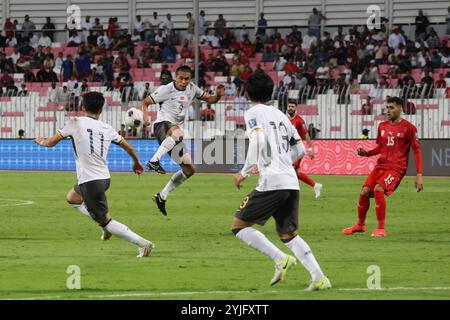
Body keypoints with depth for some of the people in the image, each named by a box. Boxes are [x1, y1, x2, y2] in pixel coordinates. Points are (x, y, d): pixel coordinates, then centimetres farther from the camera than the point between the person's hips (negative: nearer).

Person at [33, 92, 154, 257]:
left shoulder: (76, 123, -5)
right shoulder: (107, 129, 8)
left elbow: (51, 143, -2)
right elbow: (128, 147, 17)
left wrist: (42, 141, 23)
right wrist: (136, 162, 38)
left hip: (90, 181, -7)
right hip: (104, 177, 7)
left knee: (105, 220, -1)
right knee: (72, 198, 30)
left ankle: (143, 243, -9)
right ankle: (106, 225, 24)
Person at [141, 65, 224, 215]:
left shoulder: (192, 88, 13)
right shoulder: (166, 89, -3)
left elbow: (210, 99, 21)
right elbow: (145, 102, 1)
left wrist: (218, 95, -2)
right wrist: (145, 118, -18)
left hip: (175, 130, 8)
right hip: (163, 124, -8)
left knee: (189, 169, 6)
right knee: (177, 133, -45)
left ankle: (162, 197, 14)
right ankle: (154, 161, -48)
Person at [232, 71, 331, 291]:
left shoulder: (253, 113, -1)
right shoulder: (280, 115, 21)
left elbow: (258, 142, -18)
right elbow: (300, 149, 21)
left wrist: (245, 172, -10)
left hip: (271, 183, -7)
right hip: (291, 181, 7)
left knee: (239, 225, 2)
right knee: (287, 234, 15)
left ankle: (280, 259, -12)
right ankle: (319, 278, 2)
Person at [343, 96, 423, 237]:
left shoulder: (408, 128, -6)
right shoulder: (382, 126, 12)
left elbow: (417, 151, -5)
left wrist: (419, 175, -12)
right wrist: (366, 153, 4)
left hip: (397, 167, -6)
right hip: (381, 165, 6)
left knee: (378, 189, -27)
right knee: (365, 192, -3)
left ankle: (381, 229, -19)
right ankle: (360, 225, 21)